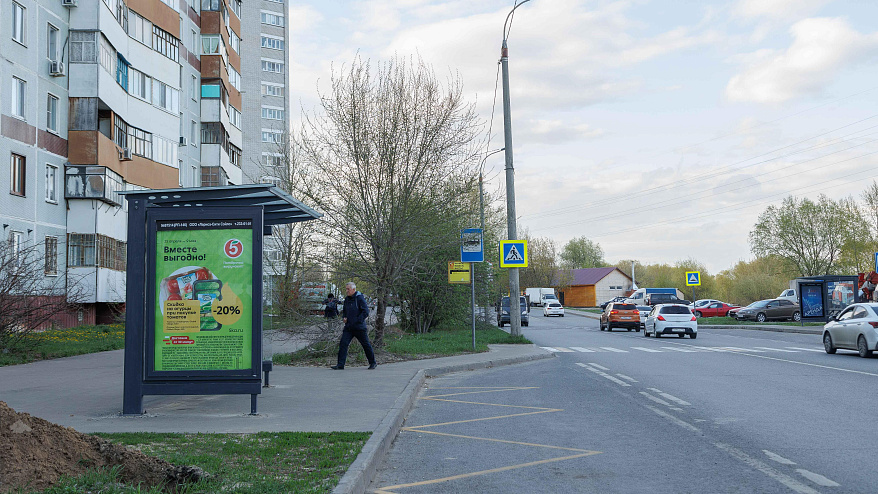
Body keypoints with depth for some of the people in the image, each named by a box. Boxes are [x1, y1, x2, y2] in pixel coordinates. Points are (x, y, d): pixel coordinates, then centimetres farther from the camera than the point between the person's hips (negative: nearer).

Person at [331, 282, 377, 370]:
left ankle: (373, 363, 20)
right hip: (348, 327, 6)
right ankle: (340, 364, -4)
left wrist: (357, 321, -18)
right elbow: (344, 310, 27)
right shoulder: (347, 299, 11)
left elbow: (366, 312, -15)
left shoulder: (360, 298, -10)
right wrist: (344, 317, 7)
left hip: (359, 327, -6)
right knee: (343, 344, -5)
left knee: (366, 345, 5)